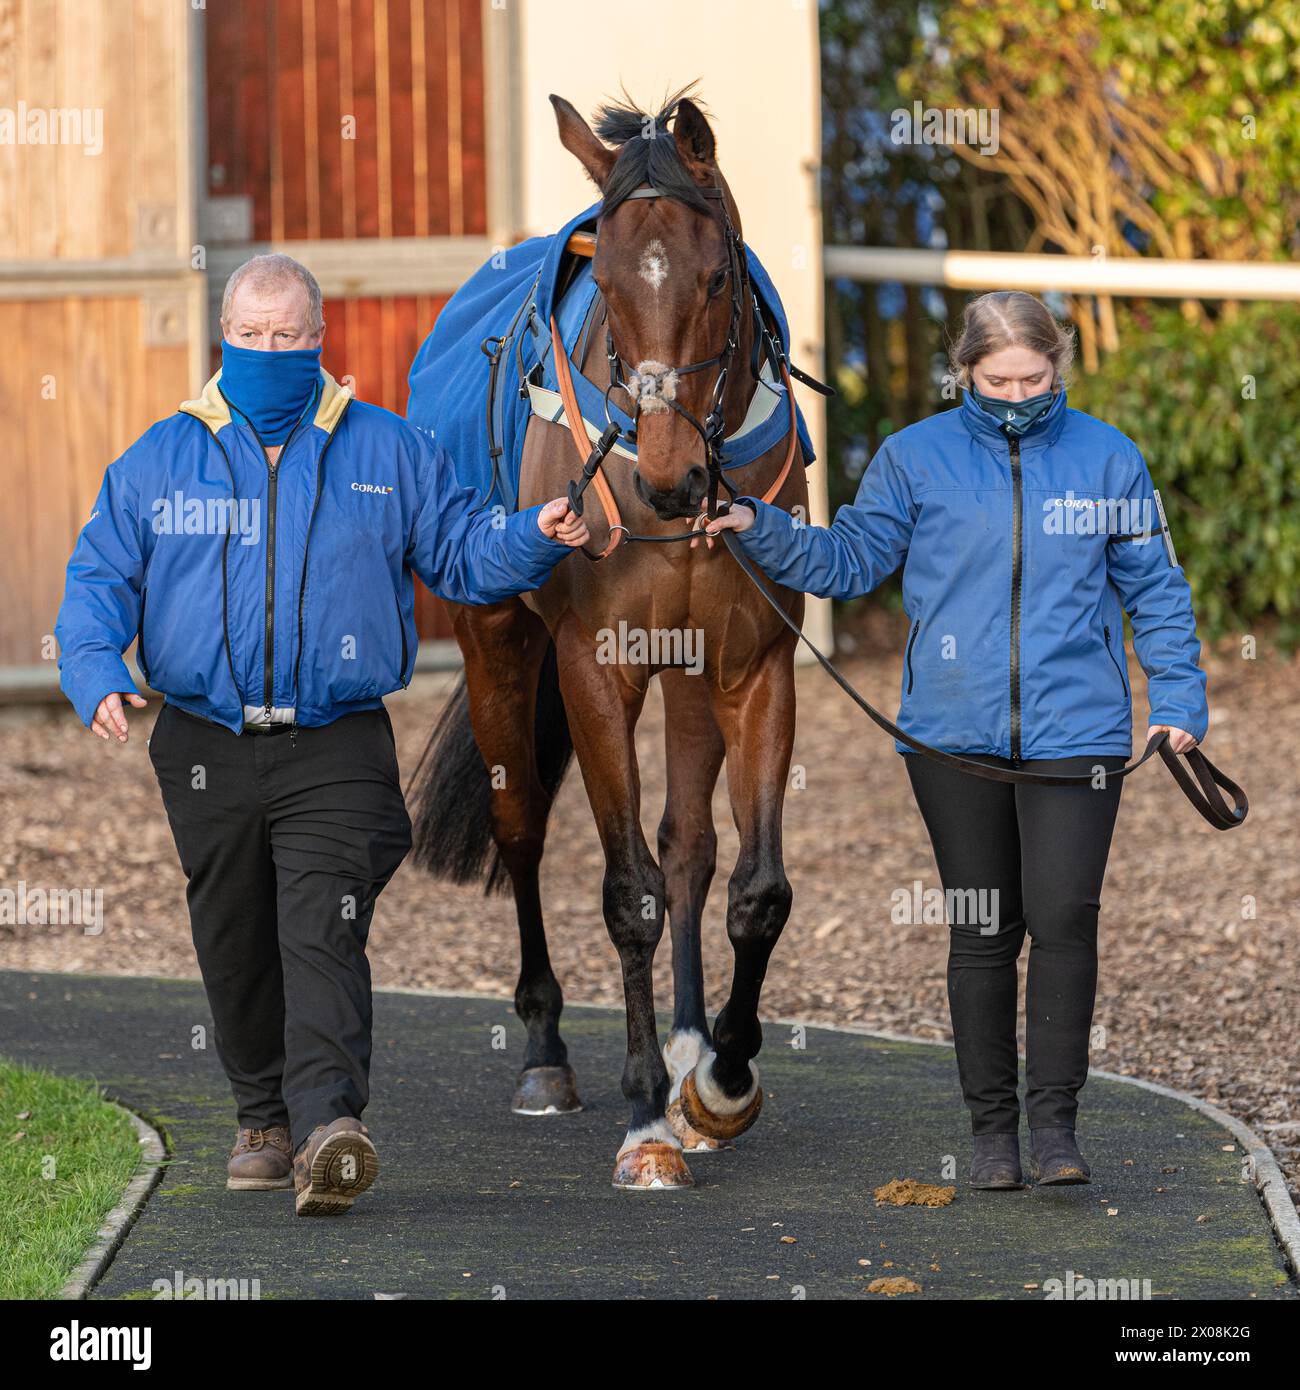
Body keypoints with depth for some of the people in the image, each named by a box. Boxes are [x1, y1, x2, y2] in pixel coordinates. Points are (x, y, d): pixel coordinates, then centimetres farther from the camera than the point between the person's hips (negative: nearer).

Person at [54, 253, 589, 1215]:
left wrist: (535, 538, -10)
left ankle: (328, 1129, -29)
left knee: (323, 935, -17)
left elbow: (462, 554, 11)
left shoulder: (389, 453, 7)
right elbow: (100, 576, 7)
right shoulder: (162, 460, 7)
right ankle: (266, 1119, 28)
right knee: (235, 948, 11)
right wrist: (94, 668, -11)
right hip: (208, 752, 2)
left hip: (336, 751, -2)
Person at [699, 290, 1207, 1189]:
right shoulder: (916, 458, 5)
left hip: (1075, 733, -1)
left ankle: (1055, 1117, -4)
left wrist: (1178, 702, 1)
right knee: (980, 933, 6)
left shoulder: (1108, 459, 4)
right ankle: (992, 1126, 16)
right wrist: (757, 530, -3)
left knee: (1064, 917, -13)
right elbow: (849, 561, 10)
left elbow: (1155, 591, 9)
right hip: (956, 735, 1)